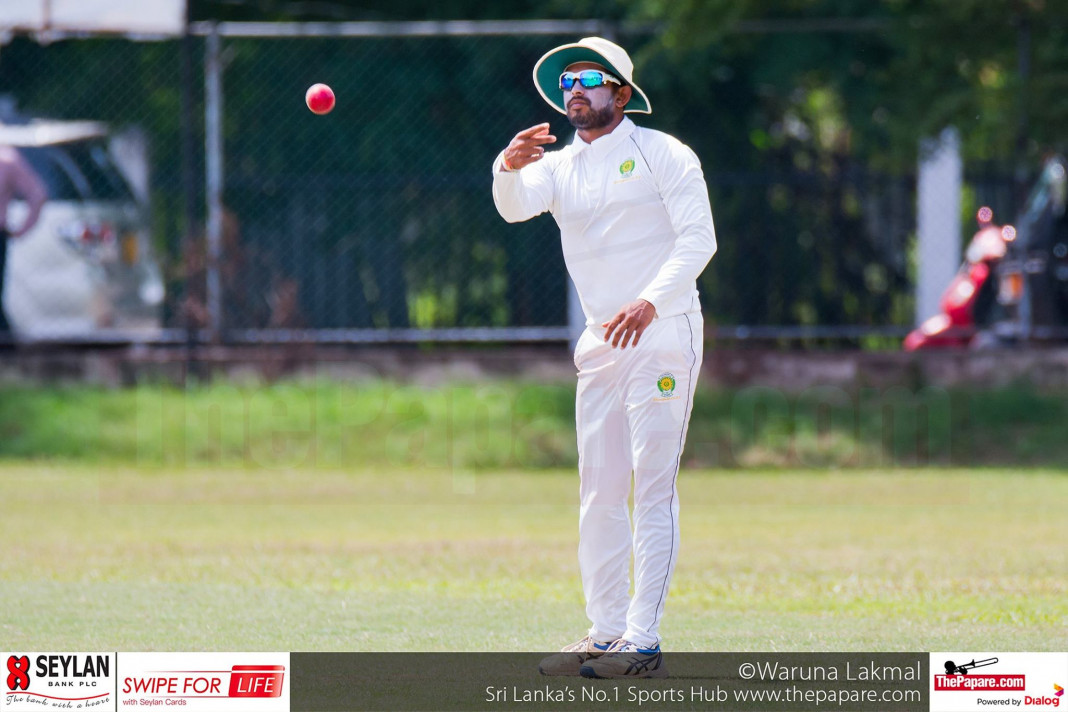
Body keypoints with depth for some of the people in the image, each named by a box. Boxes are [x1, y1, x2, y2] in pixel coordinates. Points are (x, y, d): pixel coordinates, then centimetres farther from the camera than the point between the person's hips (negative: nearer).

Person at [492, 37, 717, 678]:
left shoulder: (662, 154, -3)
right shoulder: (558, 166, 12)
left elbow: (698, 239, -12)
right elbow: (516, 206, -9)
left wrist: (650, 301, -26)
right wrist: (509, 167, -32)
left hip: (664, 333, -7)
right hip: (602, 340, 7)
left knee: (653, 486, -11)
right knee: (599, 492, 7)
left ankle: (643, 641, -15)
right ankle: (606, 632, 13)